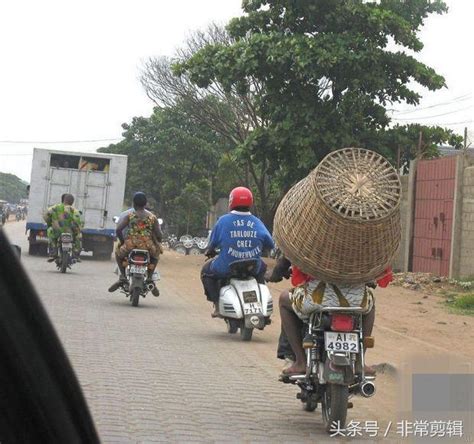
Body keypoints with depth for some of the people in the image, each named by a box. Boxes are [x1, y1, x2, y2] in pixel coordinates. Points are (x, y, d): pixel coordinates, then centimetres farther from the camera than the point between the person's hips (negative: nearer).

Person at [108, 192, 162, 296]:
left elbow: (118, 230, -6)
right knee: (155, 253, 36)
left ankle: (123, 276, 14)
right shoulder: (152, 217, 8)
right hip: (148, 246, 1)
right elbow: (159, 236, 4)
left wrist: (122, 241, 11)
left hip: (130, 244, -1)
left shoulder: (129, 215, 5)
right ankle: (150, 277, 20)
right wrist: (156, 242, 25)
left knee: (118, 251, 32)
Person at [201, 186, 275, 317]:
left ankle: (218, 304, 12)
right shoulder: (257, 222, 1)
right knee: (262, 267, 38)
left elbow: (213, 243, 1)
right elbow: (270, 244, 6)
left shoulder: (223, 220, -6)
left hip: (226, 268, -3)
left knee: (206, 271, 27)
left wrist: (210, 251, 24)